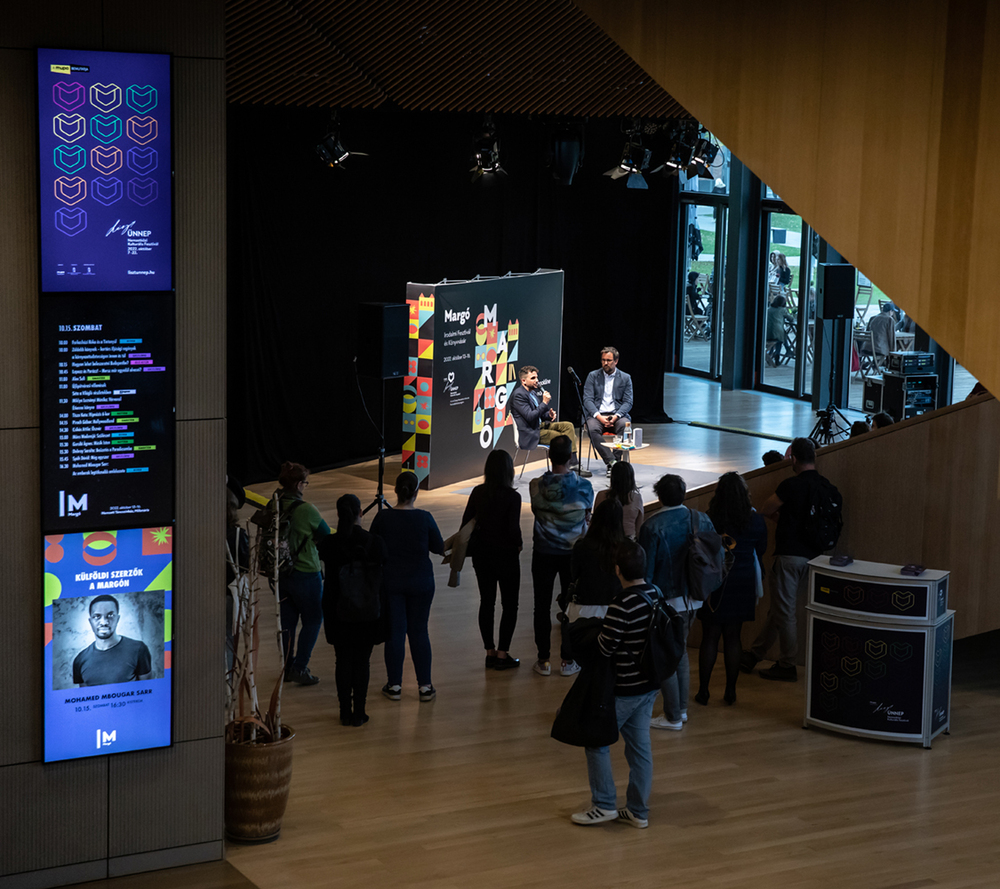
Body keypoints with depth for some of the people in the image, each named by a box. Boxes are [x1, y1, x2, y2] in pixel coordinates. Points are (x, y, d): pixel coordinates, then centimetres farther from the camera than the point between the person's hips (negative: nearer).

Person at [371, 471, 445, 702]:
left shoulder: (383, 517, -10)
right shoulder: (424, 518, -12)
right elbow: (439, 548, -1)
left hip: (390, 581, 0)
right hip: (420, 583, 0)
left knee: (394, 632, 8)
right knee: (419, 632, 8)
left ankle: (394, 685, 13)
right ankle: (425, 686, 11)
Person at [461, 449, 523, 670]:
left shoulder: (478, 492, -3)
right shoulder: (512, 496, -17)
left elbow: (466, 522, 0)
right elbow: (513, 529, -21)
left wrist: (472, 546, 14)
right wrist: (518, 545, -1)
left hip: (482, 554, 5)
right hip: (506, 554, -5)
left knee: (486, 602, 14)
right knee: (509, 604, 8)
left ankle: (490, 652, 18)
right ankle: (502, 654, 6)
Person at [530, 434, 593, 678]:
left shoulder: (536, 486, -13)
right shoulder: (583, 486, -14)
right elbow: (587, 517, 0)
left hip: (544, 552, 0)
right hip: (573, 553, 0)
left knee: (542, 605, 10)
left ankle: (543, 661, 14)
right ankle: (568, 660, 14)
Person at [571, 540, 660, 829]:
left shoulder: (622, 604, -24)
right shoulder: (656, 595, 0)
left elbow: (606, 648, -21)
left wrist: (596, 634, -1)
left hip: (624, 689, -8)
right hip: (649, 686, 8)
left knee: (597, 741, 7)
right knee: (639, 745, 14)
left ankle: (604, 805, 10)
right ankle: (638, 811, 21)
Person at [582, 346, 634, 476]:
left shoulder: (625, 378, 10)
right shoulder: (593, 376, 10)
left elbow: (628, 402, 4)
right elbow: (587, 400, 1)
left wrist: (616, 416, -15)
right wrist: (599, 417, -16)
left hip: (617, 415, 0)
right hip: (597, 414, 0)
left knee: (625, 426, -35)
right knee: (593, 429, -34)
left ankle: (616, 458, -30)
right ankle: (611, 462, -31)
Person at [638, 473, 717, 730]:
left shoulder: (652, 527, -18)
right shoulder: (703, 520, -1)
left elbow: (645, 571, -15)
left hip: (665, 601, -7)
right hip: (693, 598, 7)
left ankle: (673, 717, 11)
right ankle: (681, 708, 29)